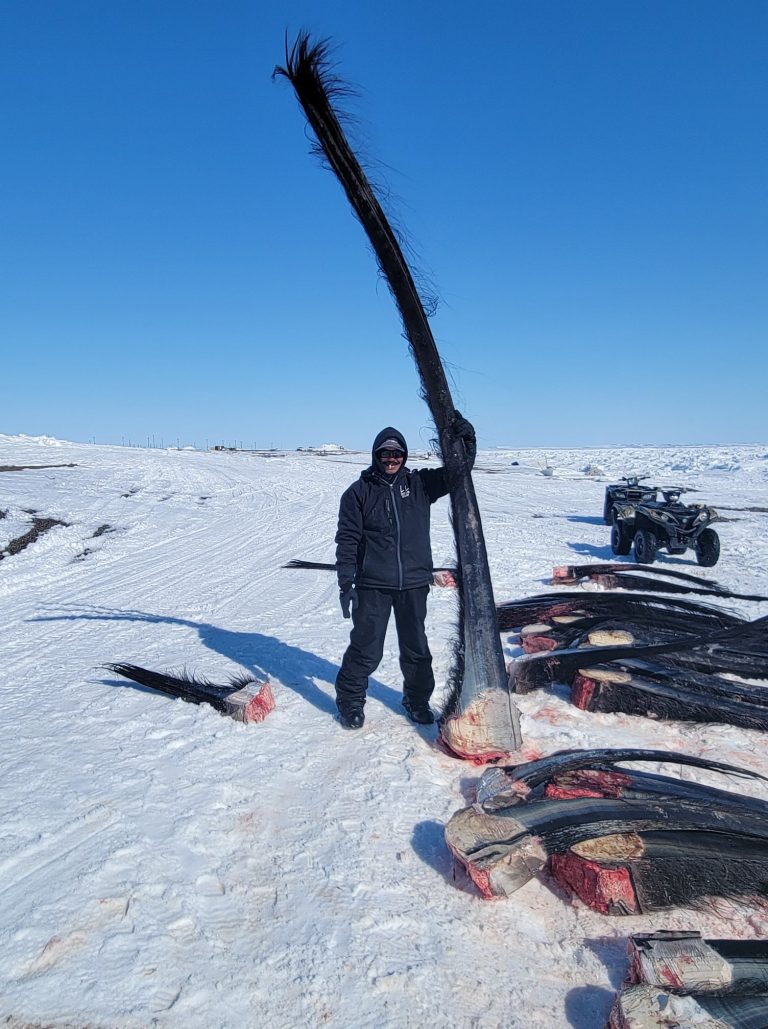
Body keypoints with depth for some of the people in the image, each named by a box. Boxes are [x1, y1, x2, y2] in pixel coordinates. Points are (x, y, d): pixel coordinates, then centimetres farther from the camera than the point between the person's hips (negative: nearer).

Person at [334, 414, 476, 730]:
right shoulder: (359, 492, -2)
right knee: (366, 648, 5)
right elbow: (347, 540, -4)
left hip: (414, 583, 3)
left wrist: (465, 439, -15)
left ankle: (417, 699, 34)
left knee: (416, 648, 15)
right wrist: (346, 583, -10)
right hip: (373, 585, -2)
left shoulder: (420, 484, 5)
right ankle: (350, 700, 26)